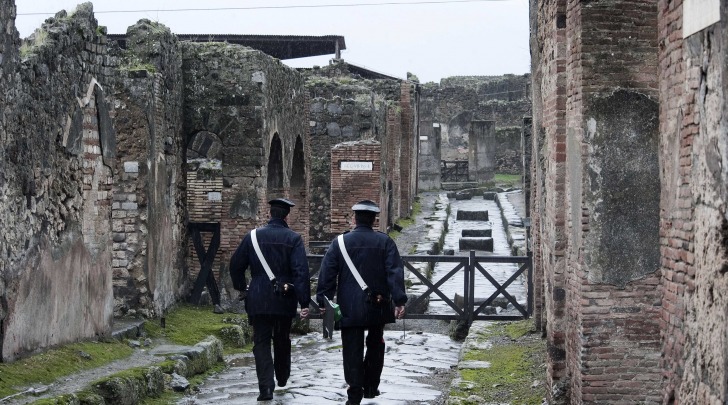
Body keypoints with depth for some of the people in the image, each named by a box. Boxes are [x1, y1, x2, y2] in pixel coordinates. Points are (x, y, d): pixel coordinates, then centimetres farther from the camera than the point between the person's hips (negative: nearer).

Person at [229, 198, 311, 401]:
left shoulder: (253, 236, 0)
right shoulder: (293, 239, -6)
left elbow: (236, 264, 7)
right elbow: (301, 271, -14)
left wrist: (241, 287, 23)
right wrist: (304, 302, -12)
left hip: (258, 300, 0)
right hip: (284, 300, 0)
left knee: (261, 342, 2)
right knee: (282, 340, 20)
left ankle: (266, 387, -11)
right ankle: (282, 378, 38)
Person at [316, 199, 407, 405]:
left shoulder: (340, 242, -1)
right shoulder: (384, 242, -1)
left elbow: (327, 273, -2)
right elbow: (395, 273, -9)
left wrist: (324, 301, 2)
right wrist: (399, 300, -11)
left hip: (350, 307, -1)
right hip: (377, 306, 1)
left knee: (353, 350, 1)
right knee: (375, 346, 20)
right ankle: (371, 387, 24)